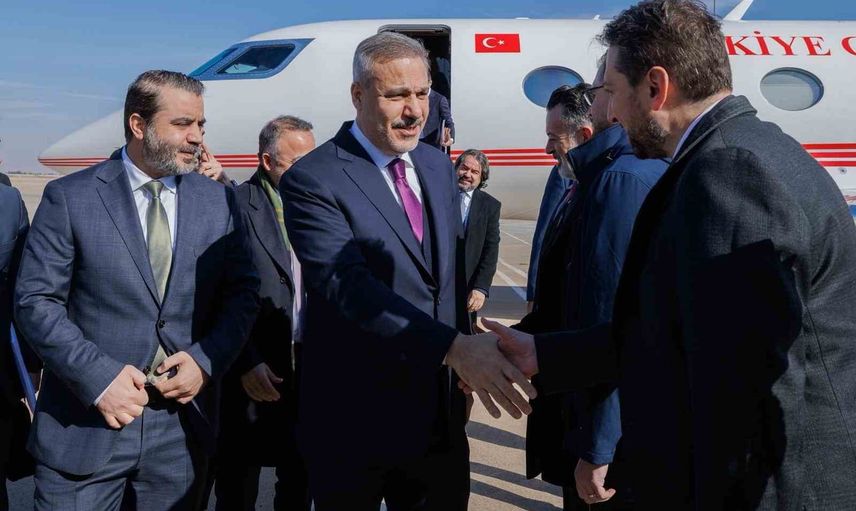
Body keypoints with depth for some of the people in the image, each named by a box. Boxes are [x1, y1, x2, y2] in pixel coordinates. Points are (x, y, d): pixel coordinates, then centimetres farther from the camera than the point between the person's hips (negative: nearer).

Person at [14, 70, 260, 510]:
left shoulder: (218, 201, 5)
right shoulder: (69, 198, -3)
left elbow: (242, 293, 7)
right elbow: (35, 300, -5)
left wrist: (205, 360, -8)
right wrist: (98, 376, -15)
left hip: (183, 422, 3)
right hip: (85, 425, -2)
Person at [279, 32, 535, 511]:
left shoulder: (439, 166, 8)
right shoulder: (312, 180, -14)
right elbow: (349, 287, -26)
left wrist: (465, 368, 6)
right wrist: (454, 347, -35)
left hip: (440, 409, 6)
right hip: (357, 418, -5)